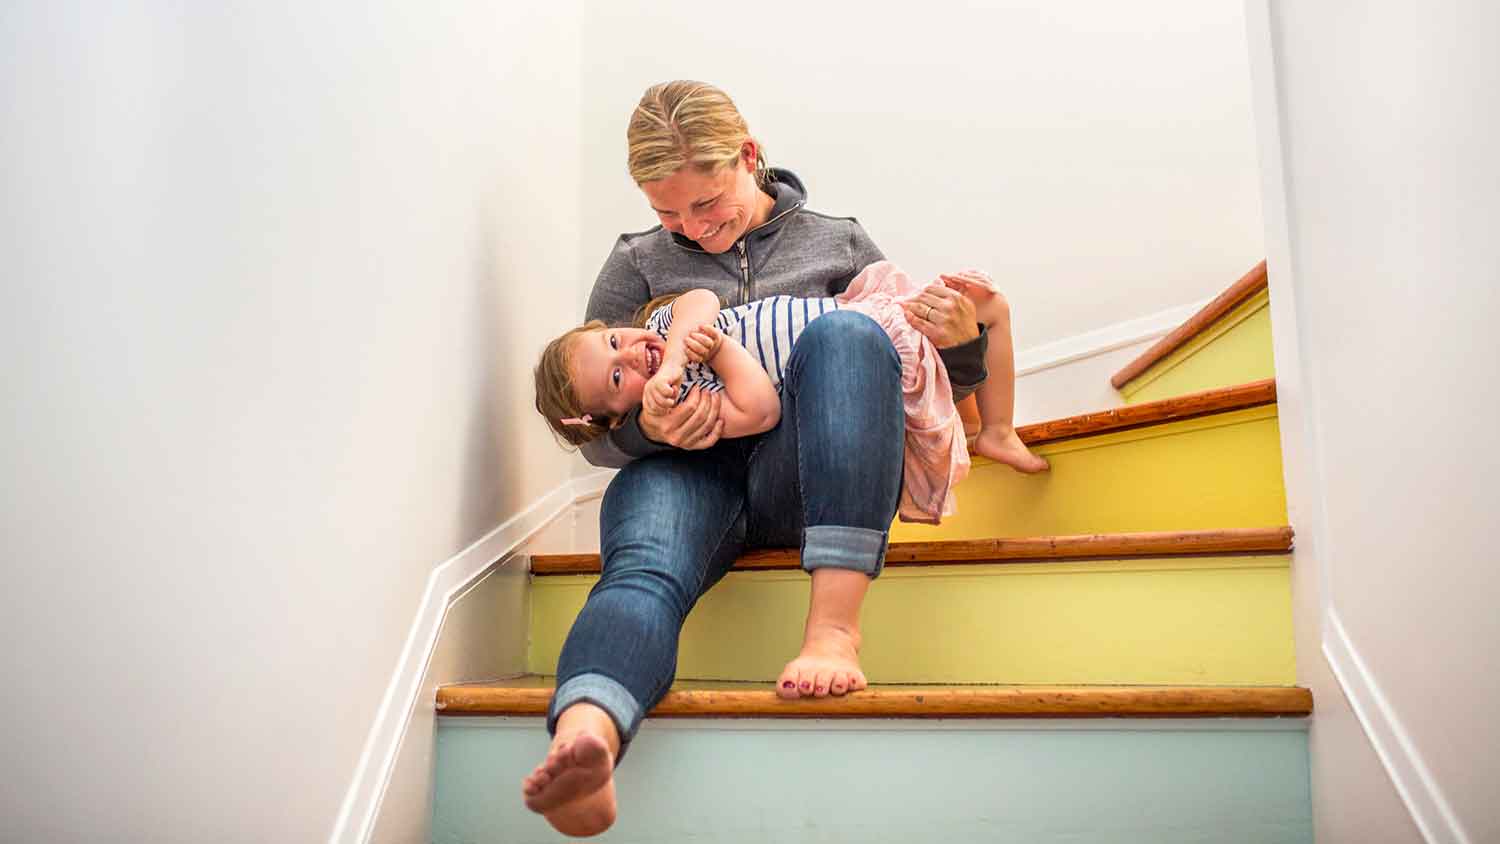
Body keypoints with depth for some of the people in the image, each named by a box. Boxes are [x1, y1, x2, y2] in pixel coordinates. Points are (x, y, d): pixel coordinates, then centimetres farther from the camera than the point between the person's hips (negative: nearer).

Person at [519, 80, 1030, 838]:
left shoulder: (838, 243, 19)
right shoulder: (636, 266, 18)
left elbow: (939, 387, 23)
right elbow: (594, 433, 15)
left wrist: (962, 342, -3)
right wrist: (644, 427, -10)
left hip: (809, 481, 0)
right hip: (683, 469, 1)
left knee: (845, 335, -31)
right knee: (643, 570, -35)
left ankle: (834, 629, -43)